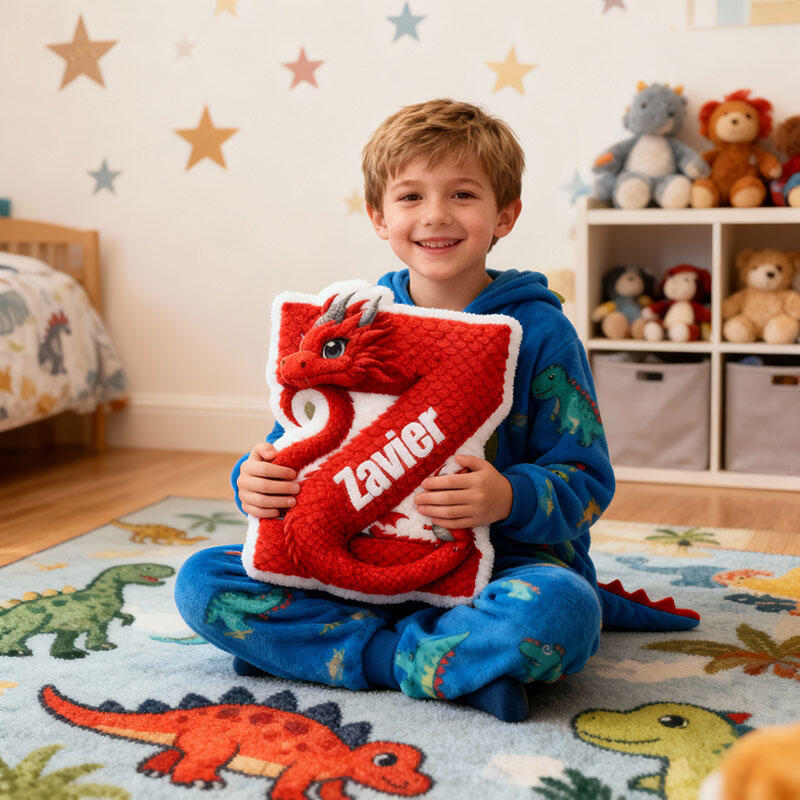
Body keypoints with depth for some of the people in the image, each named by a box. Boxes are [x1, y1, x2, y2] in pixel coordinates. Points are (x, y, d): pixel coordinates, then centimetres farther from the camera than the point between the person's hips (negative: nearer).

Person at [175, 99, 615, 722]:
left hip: (502, 565, -3)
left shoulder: (539, 330, -5)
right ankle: (467, 662, -20)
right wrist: (257, 479, -14)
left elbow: (587, 480, -6)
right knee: (203, 581, -15)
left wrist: (510, 498, -27)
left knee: (558, 608, -38)